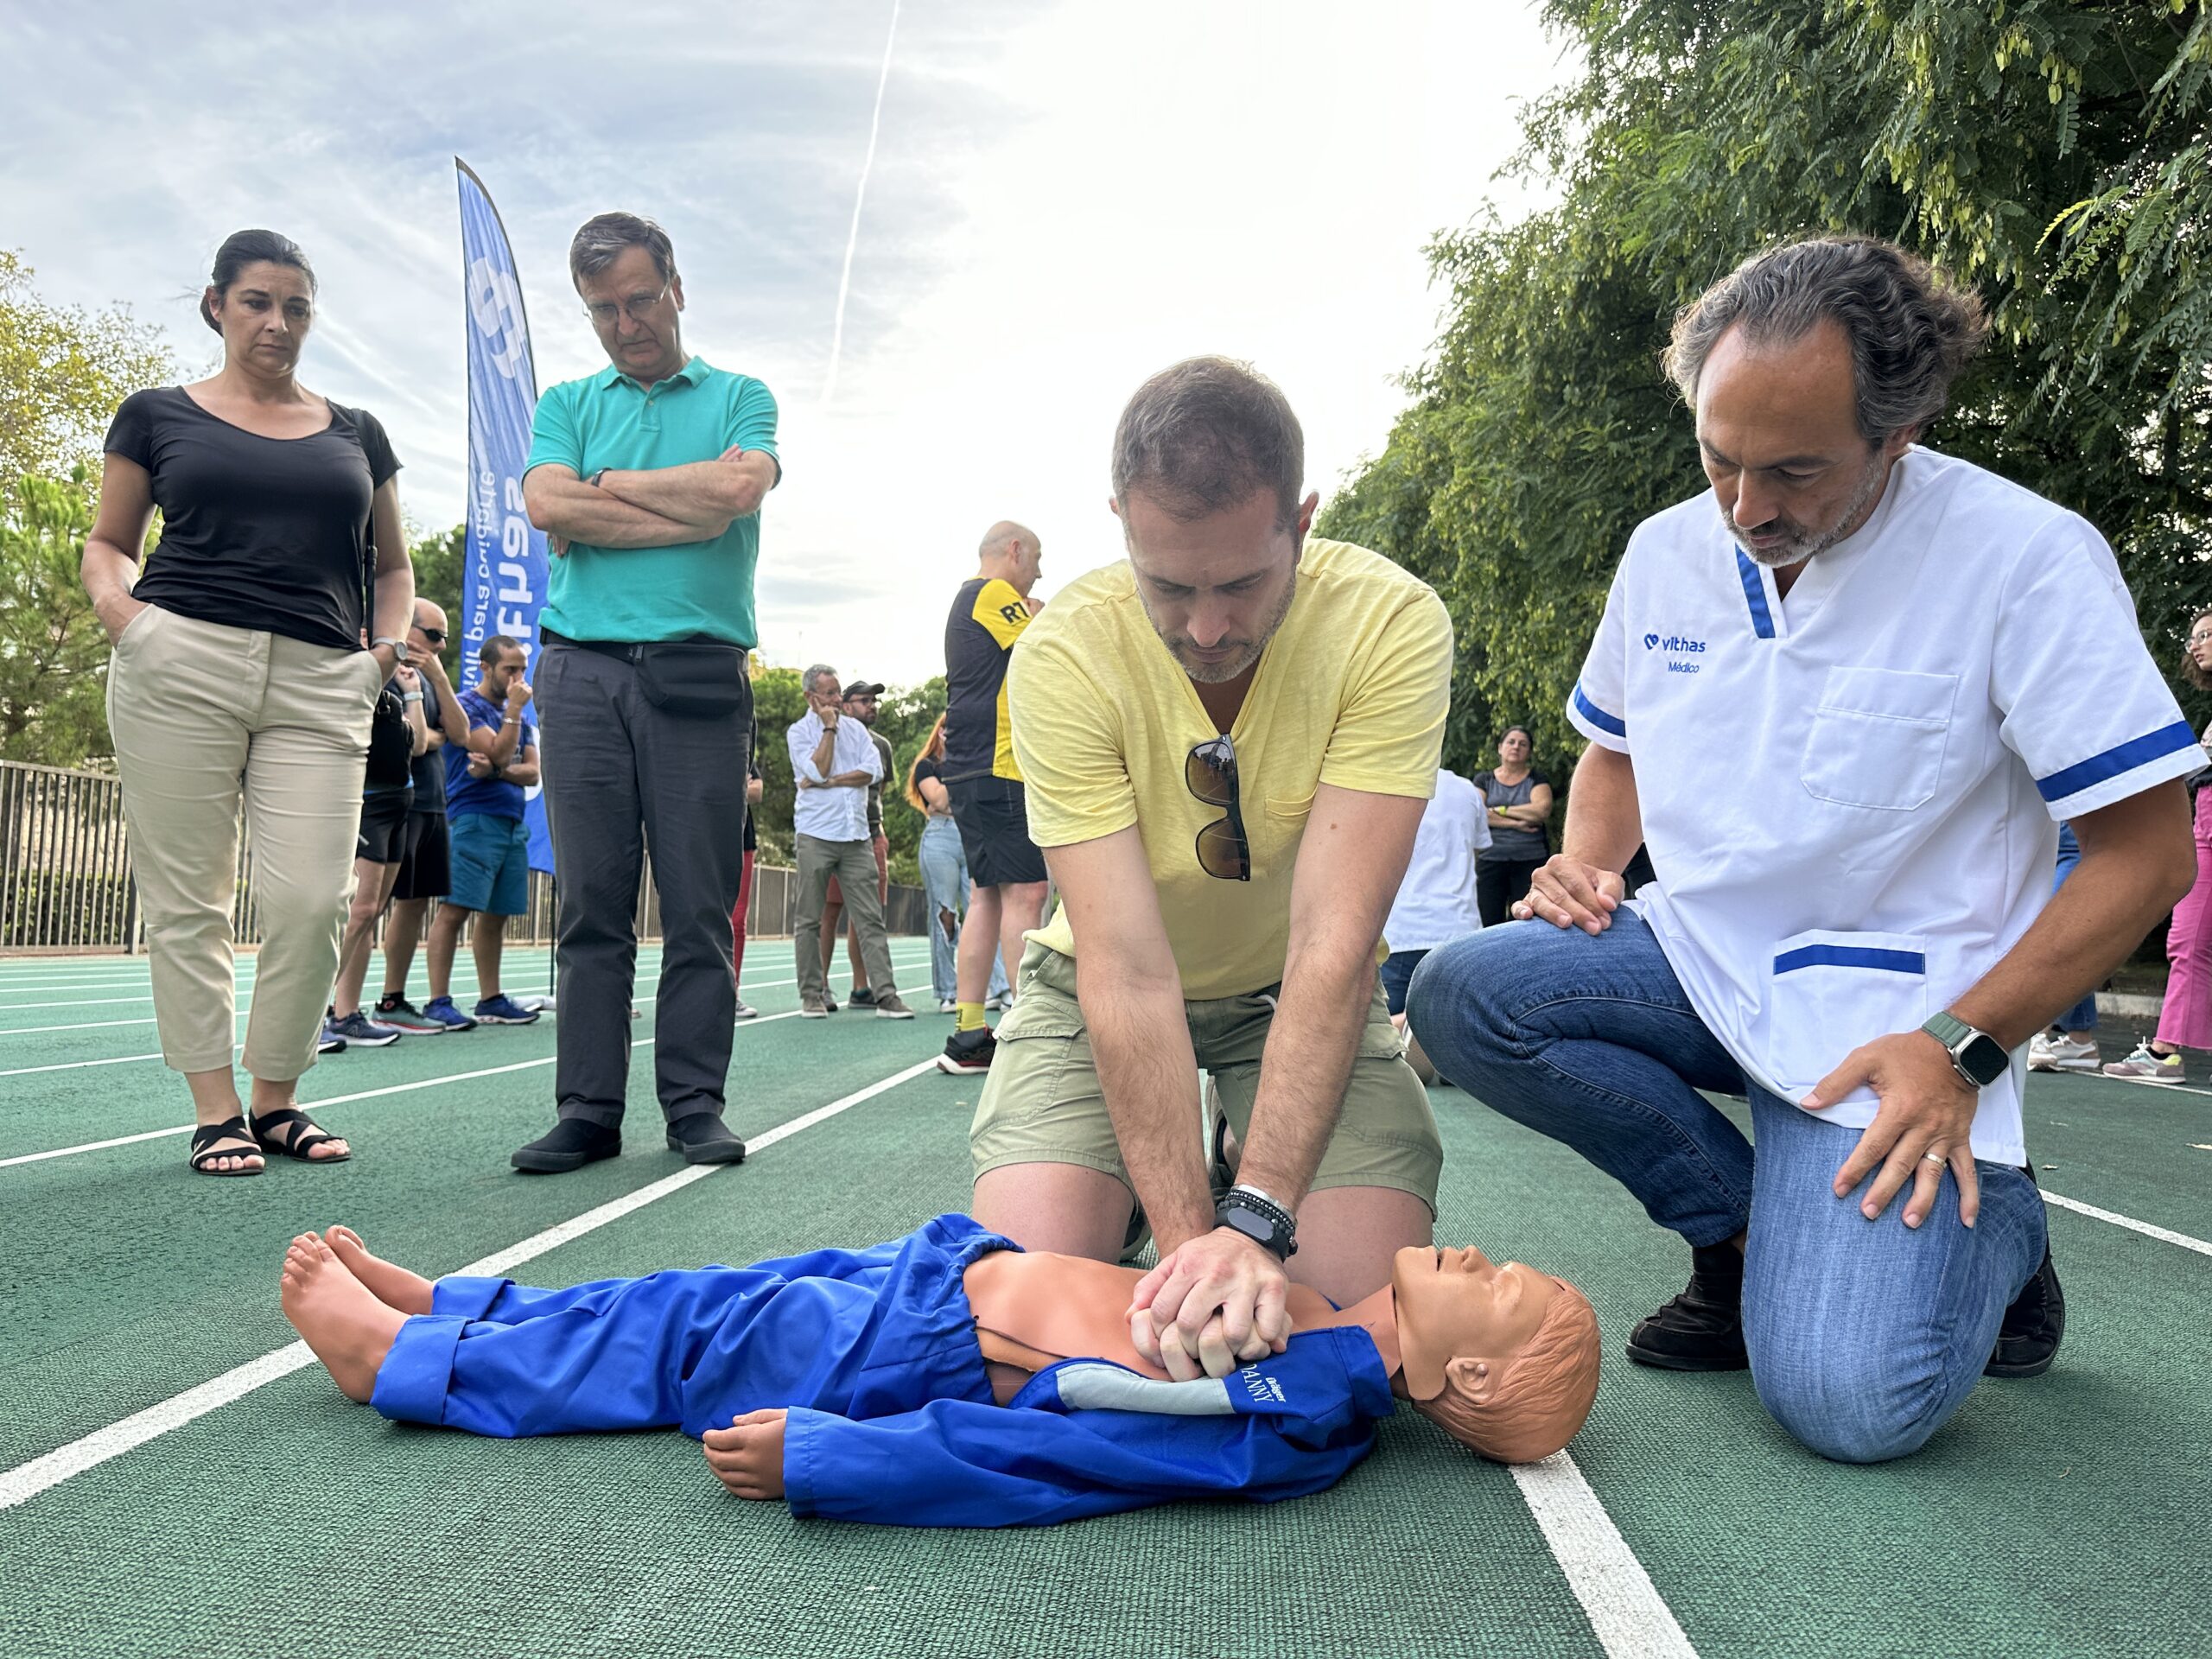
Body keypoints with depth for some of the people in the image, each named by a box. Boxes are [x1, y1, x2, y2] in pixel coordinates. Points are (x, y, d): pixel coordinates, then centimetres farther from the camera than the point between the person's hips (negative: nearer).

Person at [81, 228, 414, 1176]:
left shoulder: (355, 433, 19)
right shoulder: (159, 415, 14)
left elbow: (392, 564, 25)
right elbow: (107, 542, 17)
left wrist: (388, 637, 7)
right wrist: (115, 603, -4)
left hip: (320, 681, 1)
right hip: (181, 666, -1)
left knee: (312, 900, -8)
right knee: (188, 898, -1)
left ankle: (276, 1100, 10)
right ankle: (215, 1110, 8)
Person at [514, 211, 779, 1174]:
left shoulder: (740, 397, 14)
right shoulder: (567, 403, 19)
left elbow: (742, 488, -7)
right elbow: (546, 506, 0)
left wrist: (607, 486, 3)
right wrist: (689, 506, -4)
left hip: (699, 671, -1)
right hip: (583, 669, 2)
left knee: (700, 907, -2)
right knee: (592, 905, 1)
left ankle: (695, 1104, 6)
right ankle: (588, 1111, 6)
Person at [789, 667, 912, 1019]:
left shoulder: (856, 728, 15)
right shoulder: (799, 732, 4)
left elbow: (873, 770, 1)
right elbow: (817, 770, -11)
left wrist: (829, 782, -7)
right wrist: (829, 727, -4)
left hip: (855, 833, 3)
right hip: (815, 834, -3)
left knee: (870, 917, -3)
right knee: (809, 919, 1)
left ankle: (885, 995, -5)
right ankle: (812, 996, 10)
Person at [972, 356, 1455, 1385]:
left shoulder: (1392, 624, -27)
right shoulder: (1065, 657, -26)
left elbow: (1333, 945, -32)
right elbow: (1128, 973, -30)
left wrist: (1255, 1221, -39)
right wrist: (1190, 1234, -36)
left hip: (1299, 992, 1)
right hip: (1101, 989, 0)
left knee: (1367, 1294, -16)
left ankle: (1247, 1176, 16)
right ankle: (1143, 1211, 16)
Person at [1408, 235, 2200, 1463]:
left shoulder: (2027, 557, -13)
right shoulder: (1667, 551, 3)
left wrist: (1964, 1049, -17)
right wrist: (1588, 860, 0)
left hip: (1888, 1023, -5)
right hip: (1698, 962, 5)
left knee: (1849, 1402, -22)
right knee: (1461, 993, -23)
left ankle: (1985, 1233, 16)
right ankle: (1748, 1230, 0)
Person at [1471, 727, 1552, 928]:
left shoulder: (1537, 780, 10)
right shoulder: (1484, 780, 13)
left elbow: (1542, 811, -9)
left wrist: (1500, 810, -2)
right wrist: (1516, 824, -11)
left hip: (1531, 861, -1)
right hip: (1491, 860, 1)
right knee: (1488, 924, -5)